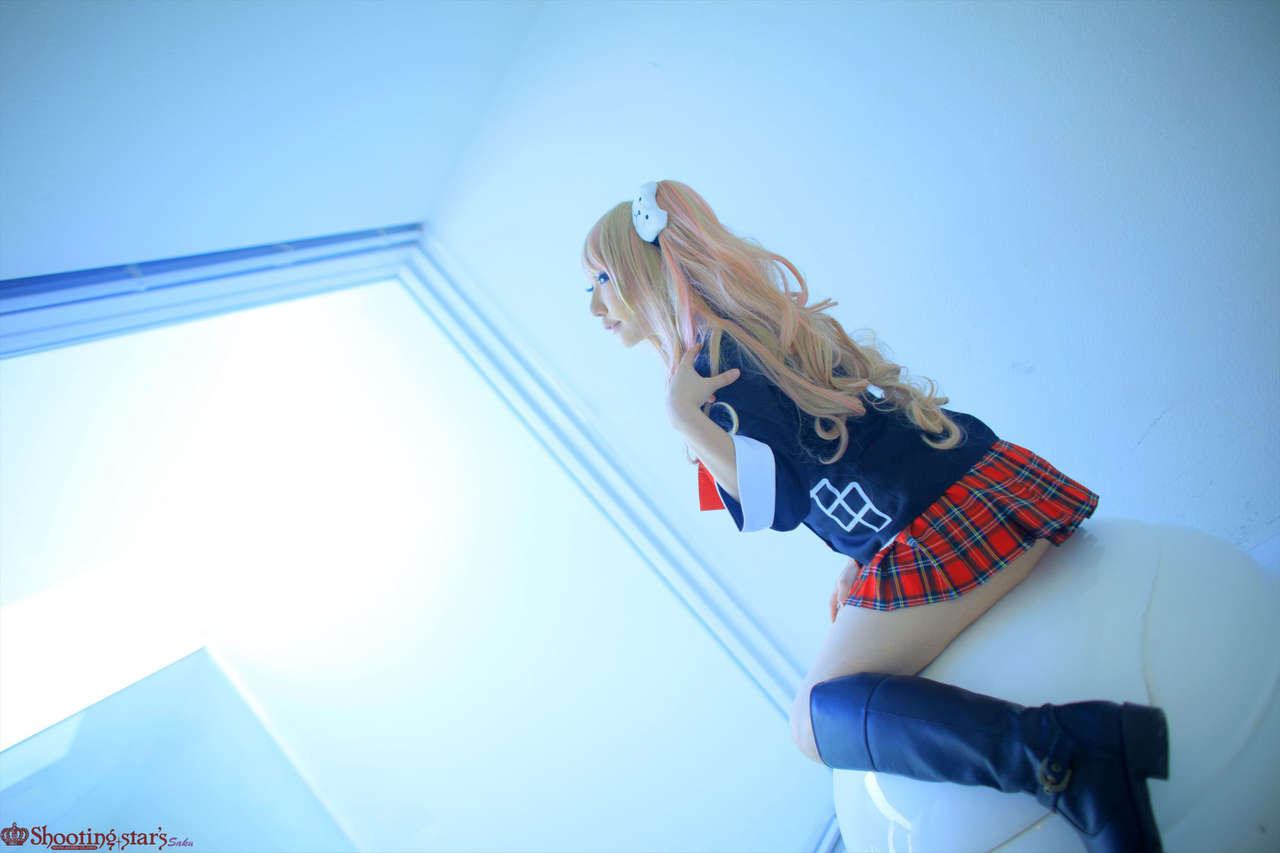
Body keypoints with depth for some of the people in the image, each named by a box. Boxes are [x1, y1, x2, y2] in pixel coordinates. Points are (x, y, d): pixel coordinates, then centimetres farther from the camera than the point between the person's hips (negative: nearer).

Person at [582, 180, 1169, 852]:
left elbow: (779, 503, -15)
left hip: (938, 535, -10)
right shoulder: (772, 324, 17)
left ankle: (1061, 751, -20)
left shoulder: (712, 364, -10)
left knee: (816, 721, -2)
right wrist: (860, 559, 24)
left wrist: (685, 418, -19)